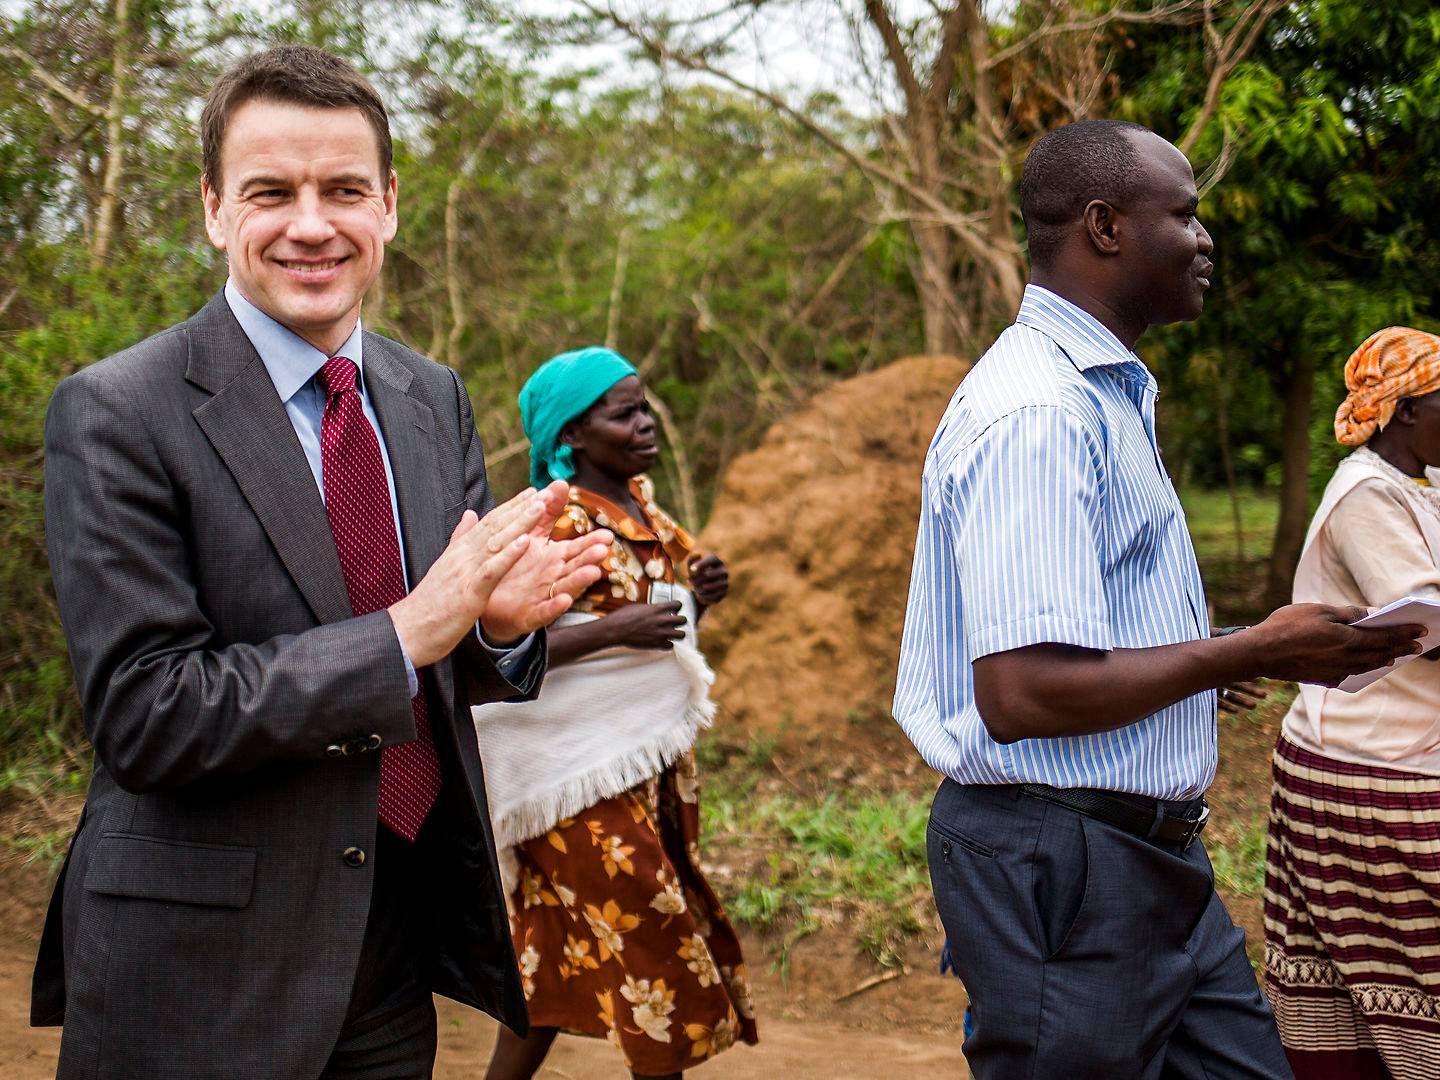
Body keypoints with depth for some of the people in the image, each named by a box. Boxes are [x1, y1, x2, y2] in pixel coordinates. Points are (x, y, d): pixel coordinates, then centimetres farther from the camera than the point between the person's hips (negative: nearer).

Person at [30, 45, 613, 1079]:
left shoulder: (435, 399, 6)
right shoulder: (117, 413, -13)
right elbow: (141, 715, -18)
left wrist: (501, 623, -13)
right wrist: (406, 634, -24)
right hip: (204, 976, -5)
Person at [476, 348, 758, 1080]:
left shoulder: (642, 504, 9)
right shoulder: (552, 523, -15)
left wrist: (697, 599, 0)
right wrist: (616, 629, -27)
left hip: (654, 761, 8)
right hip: (588, 774, -8)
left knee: (560, 953, 13)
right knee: (650, 940, -1)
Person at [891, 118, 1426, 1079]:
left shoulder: (1107, 393, 15)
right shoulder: (1037, 414, -20)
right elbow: (1023, 695, -27)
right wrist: (1253, 654, -19)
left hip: (1148, 856, 10)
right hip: (1061, 864, -10)